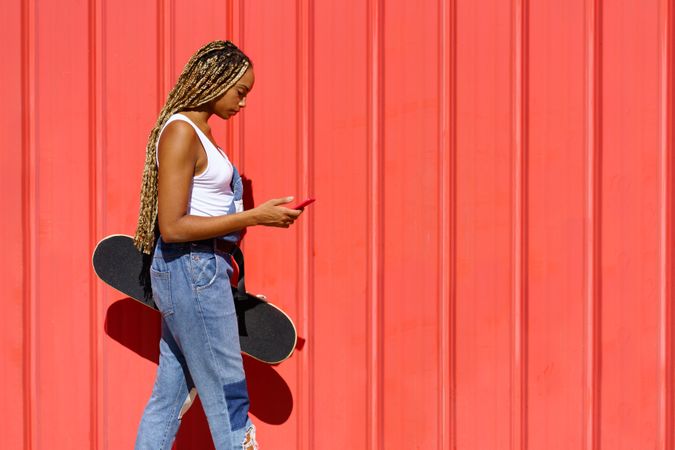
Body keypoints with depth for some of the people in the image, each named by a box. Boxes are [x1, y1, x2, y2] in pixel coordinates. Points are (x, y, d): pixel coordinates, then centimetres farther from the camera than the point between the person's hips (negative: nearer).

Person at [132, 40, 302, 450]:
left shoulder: (199, 132, 14)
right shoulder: (180, 132, -15)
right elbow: (172, 227, -20)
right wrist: (253, 217, -20)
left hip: (201, 272, 9)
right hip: (192, 271, -9)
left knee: (170, 397, 13)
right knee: (228, 397, 0)